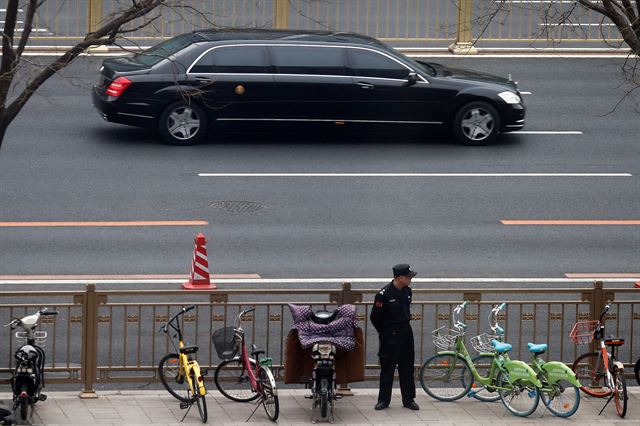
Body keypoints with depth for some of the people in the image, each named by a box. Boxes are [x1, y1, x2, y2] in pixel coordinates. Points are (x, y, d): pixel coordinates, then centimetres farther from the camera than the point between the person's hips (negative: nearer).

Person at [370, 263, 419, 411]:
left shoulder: (407, 291, 4)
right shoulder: (384, 294, -17)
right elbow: (375, 317, -8)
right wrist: (385, 333, 2)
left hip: (406, 332, 6)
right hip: (390, 337, -6)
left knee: (407, 367, 9)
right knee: (387, 368, 0)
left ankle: (408, 399, 16)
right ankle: (384, 400, 9)